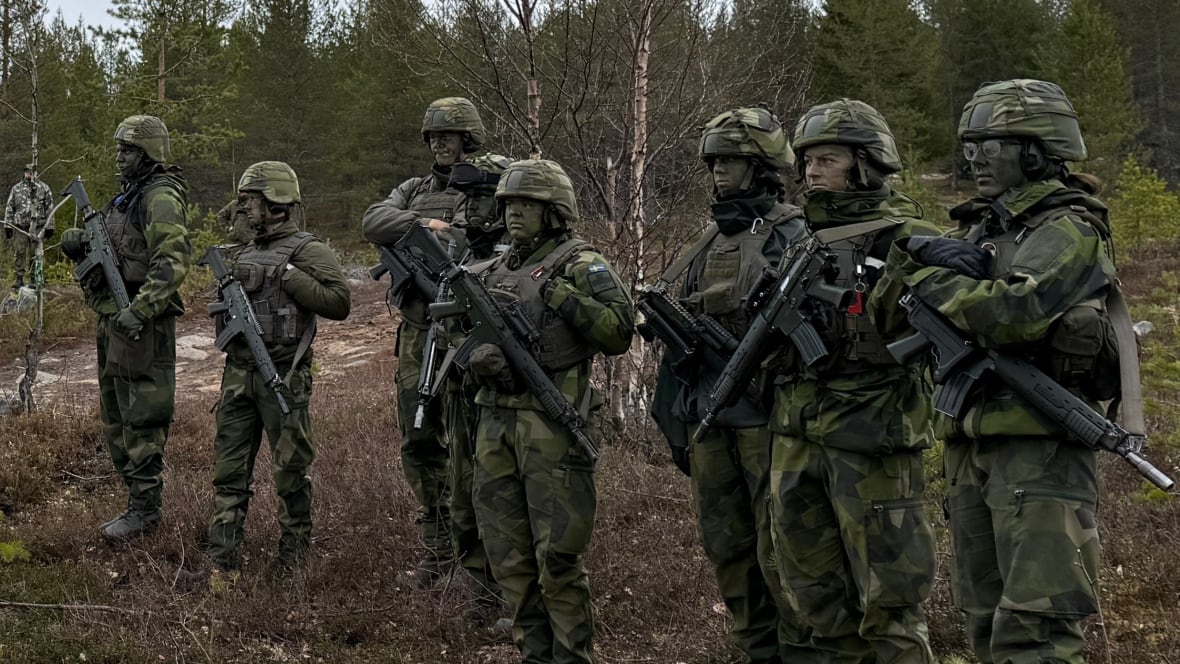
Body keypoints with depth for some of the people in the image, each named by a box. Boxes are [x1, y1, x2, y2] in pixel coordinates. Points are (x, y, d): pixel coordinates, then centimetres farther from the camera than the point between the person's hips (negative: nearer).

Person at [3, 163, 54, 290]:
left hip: (38, 226, -1)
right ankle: (18, 280, 4)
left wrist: (49, 227, 2)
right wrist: (7, 226, 5)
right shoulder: (16, 188, 12)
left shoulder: (44, 188, 8)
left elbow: (49, 209, 7)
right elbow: (9, 208, 12)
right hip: (19, 227, 1)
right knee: (19, 253, -1)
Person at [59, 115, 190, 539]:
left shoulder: (160, 198, -12)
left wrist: (138, 311, -29)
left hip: (141, 324, -10)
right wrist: (78, 244, 0)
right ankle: (137, 499, 22)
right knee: (115, 415, 15)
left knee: (142, 417, -6)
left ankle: (145, 509, -1)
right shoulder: (125, 198, 19)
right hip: (114, 318, 11)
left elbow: (173, 260, -23)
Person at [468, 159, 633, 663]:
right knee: (509, 554, 10)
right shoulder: (497, 269, 18)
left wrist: (559, 294, -18)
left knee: (556, 555, -5)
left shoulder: (580, 264, -4)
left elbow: (619, 332, -14)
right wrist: (478, 354, 1)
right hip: (495, 424, 7)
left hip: (551, 427, -7)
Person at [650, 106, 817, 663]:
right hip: (709, 421, 7)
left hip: (768, 414, -7)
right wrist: (676, 422, 19)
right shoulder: (709, 244, 16)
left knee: (782, 553, -5)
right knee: (727, 549, 11)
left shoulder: (793, 236, -6)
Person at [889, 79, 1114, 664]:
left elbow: (1014, 312, -23)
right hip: (972, 442, 9)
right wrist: (939, 255, -14)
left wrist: (928, 275, -10)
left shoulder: (1069, 230, -8)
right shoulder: (980, 226, 19)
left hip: (1039, 445, -9)